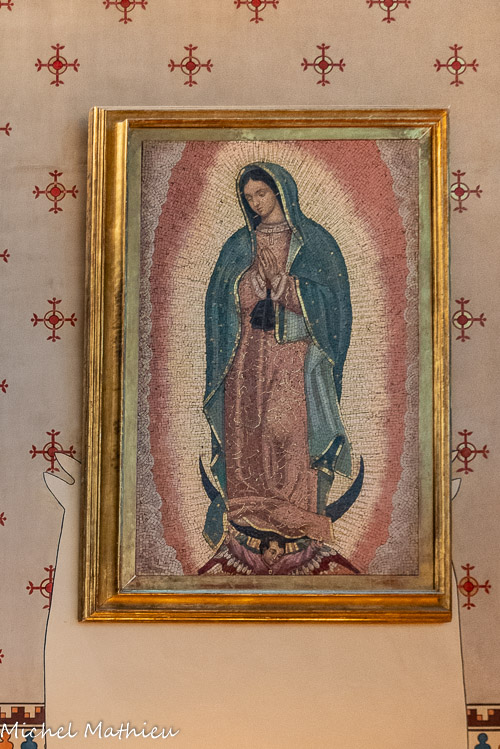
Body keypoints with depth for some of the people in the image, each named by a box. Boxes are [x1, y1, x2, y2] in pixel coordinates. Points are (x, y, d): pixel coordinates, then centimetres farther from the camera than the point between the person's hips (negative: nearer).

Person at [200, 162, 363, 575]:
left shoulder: (314, 242, 4)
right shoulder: (239, 246, 13)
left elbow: (329, 304, 0)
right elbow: (221, 305, 12)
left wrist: (280, 316, -10)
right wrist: (259, 311, -4)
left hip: (295, 361, -3)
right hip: (247, 360, 3)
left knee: (293, 438, -9)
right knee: (245, 439, 0)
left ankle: (299, 534, 0)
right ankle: (247, 529, 10)